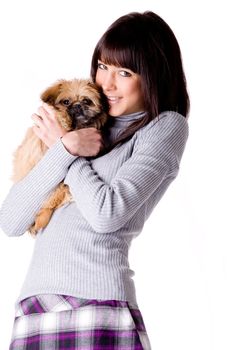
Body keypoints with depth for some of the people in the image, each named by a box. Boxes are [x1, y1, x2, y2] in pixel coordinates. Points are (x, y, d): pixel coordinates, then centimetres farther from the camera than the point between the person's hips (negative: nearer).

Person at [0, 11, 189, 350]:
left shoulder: (167, 127, 4)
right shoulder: (83, 123, 16)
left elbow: (107, 213, -10)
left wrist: (60, 142, 2)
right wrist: (65, 148, -5)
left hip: (97, 301, -4)